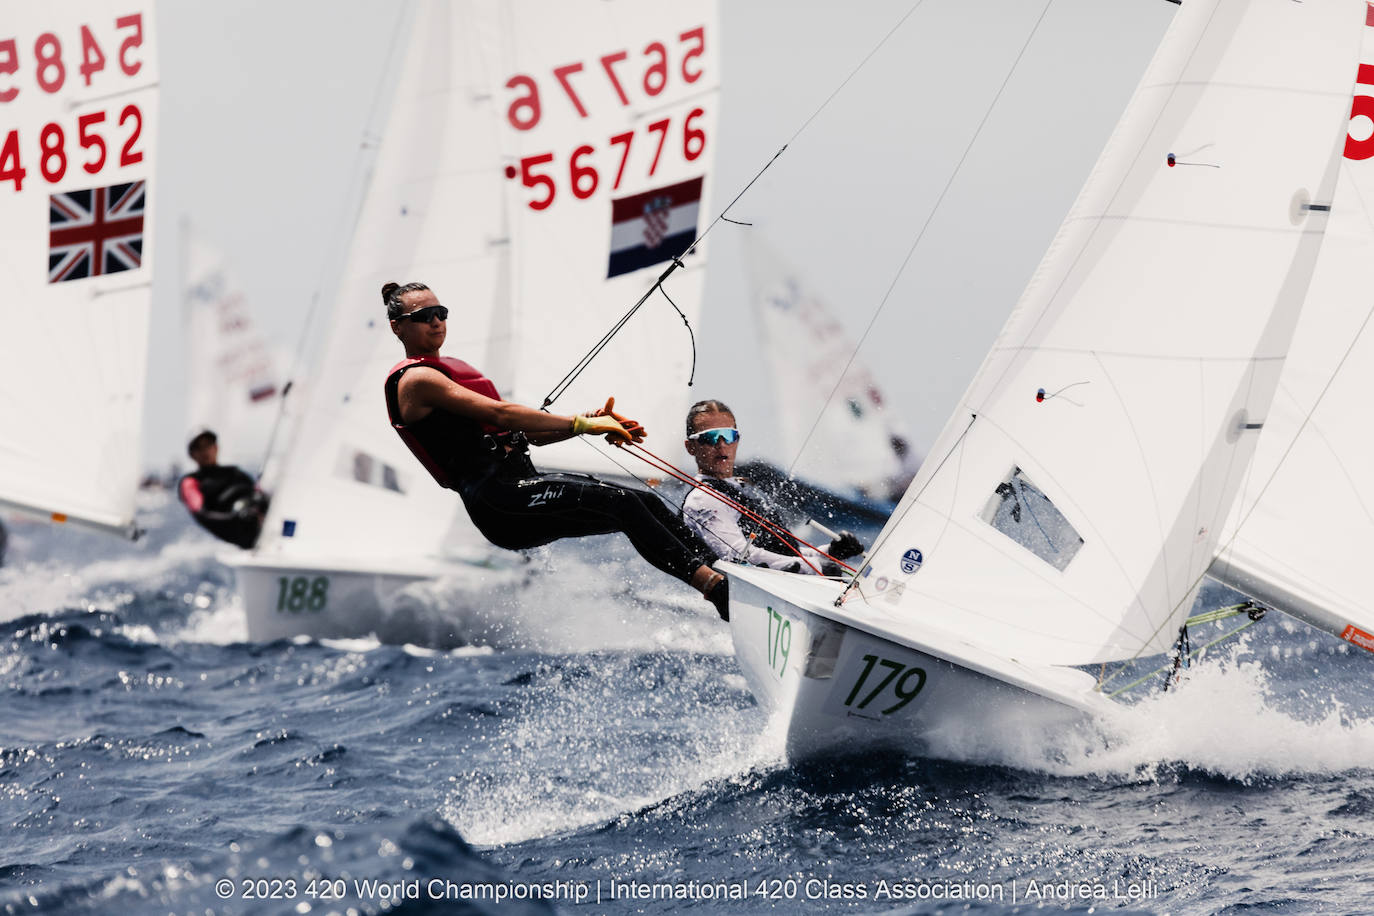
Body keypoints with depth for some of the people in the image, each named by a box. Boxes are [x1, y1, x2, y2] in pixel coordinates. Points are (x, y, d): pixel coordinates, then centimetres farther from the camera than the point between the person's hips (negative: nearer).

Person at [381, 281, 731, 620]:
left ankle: (722, 569, -14)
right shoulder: (414, 380, -2)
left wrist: (589, 421, 5)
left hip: (522, 482, 9)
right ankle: (711, 583, -31)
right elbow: (500, 414, -13)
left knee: (648, 503, -5)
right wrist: (580, 424, -15)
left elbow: (525, 433, 21)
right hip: (497, 502, -9)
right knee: (624, 505, -22)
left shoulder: (451, 370, 27)